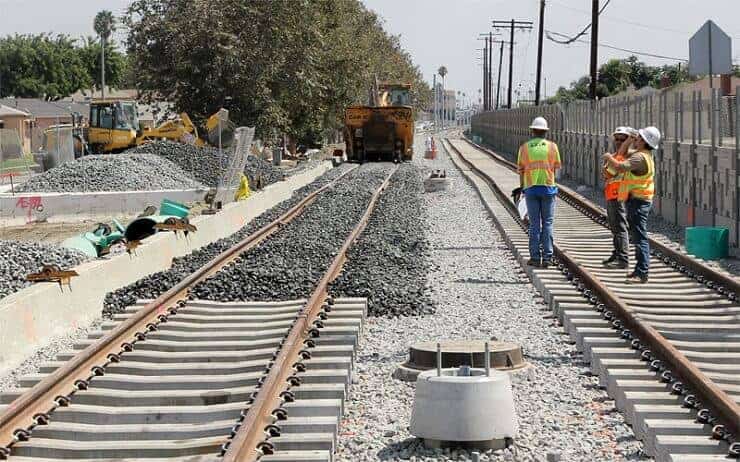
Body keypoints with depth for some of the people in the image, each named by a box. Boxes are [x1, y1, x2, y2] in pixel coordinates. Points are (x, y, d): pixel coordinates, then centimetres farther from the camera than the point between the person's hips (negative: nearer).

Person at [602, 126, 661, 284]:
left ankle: (642, 273, -13)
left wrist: (608, 158, -13)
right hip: (638, 200, 11)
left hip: (638, 201, -11)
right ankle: (640, 270, 24)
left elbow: (620, 166, -31)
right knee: (637, 235, 16)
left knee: (640, 237, -11)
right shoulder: (644, 155, 14)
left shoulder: (640, 157, -19)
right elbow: (622, 154, 31)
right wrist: (628, 141, 18)